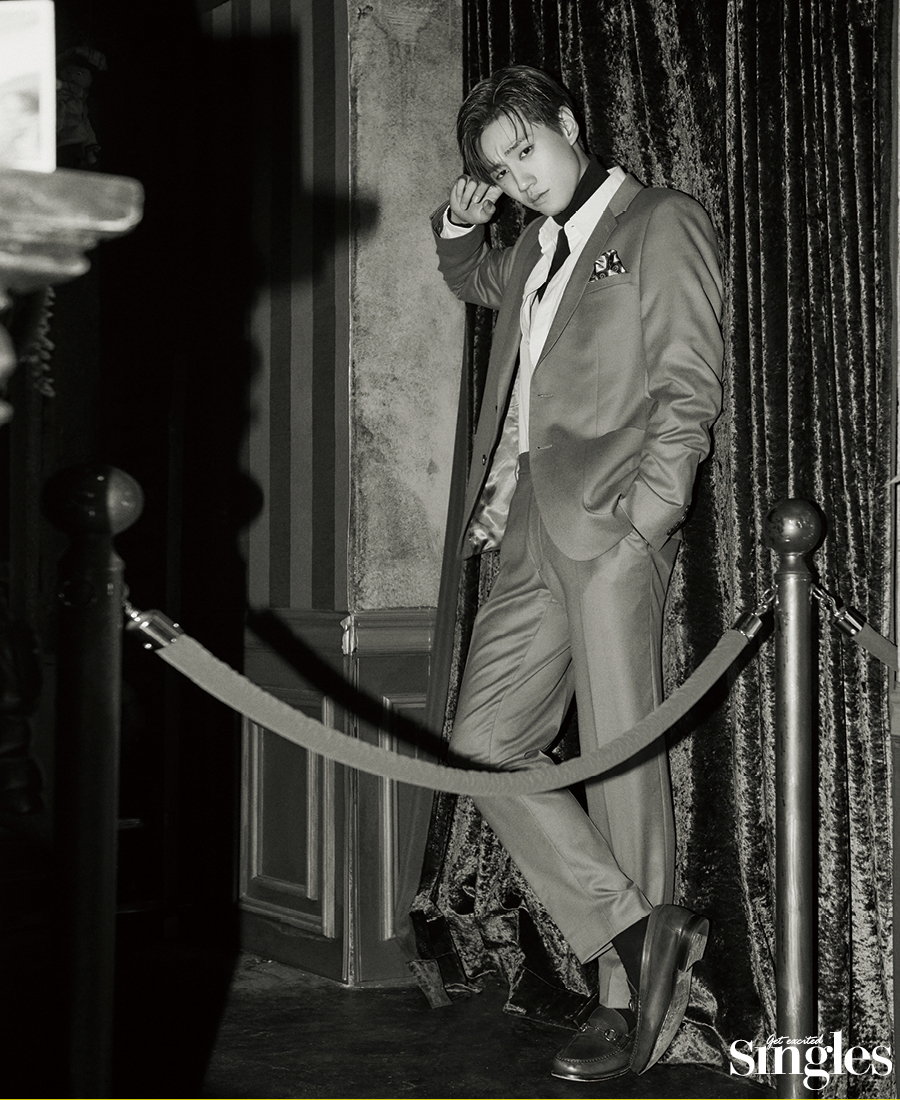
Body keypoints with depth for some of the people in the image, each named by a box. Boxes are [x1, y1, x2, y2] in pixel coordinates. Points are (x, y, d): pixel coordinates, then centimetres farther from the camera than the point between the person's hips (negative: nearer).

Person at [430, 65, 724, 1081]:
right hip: (529, 529, 8)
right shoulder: (534, 251, 23)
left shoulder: (662, 226, 2)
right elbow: (473, 282, 47)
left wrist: (644, 519, -17)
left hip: (610, 522, -8)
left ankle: (628, 1004, 1)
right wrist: (458, 225, 25)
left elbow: (690, 391, -6)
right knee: (484, 748, 0)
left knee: (622, 758, -6)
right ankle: (638, 933, 1)